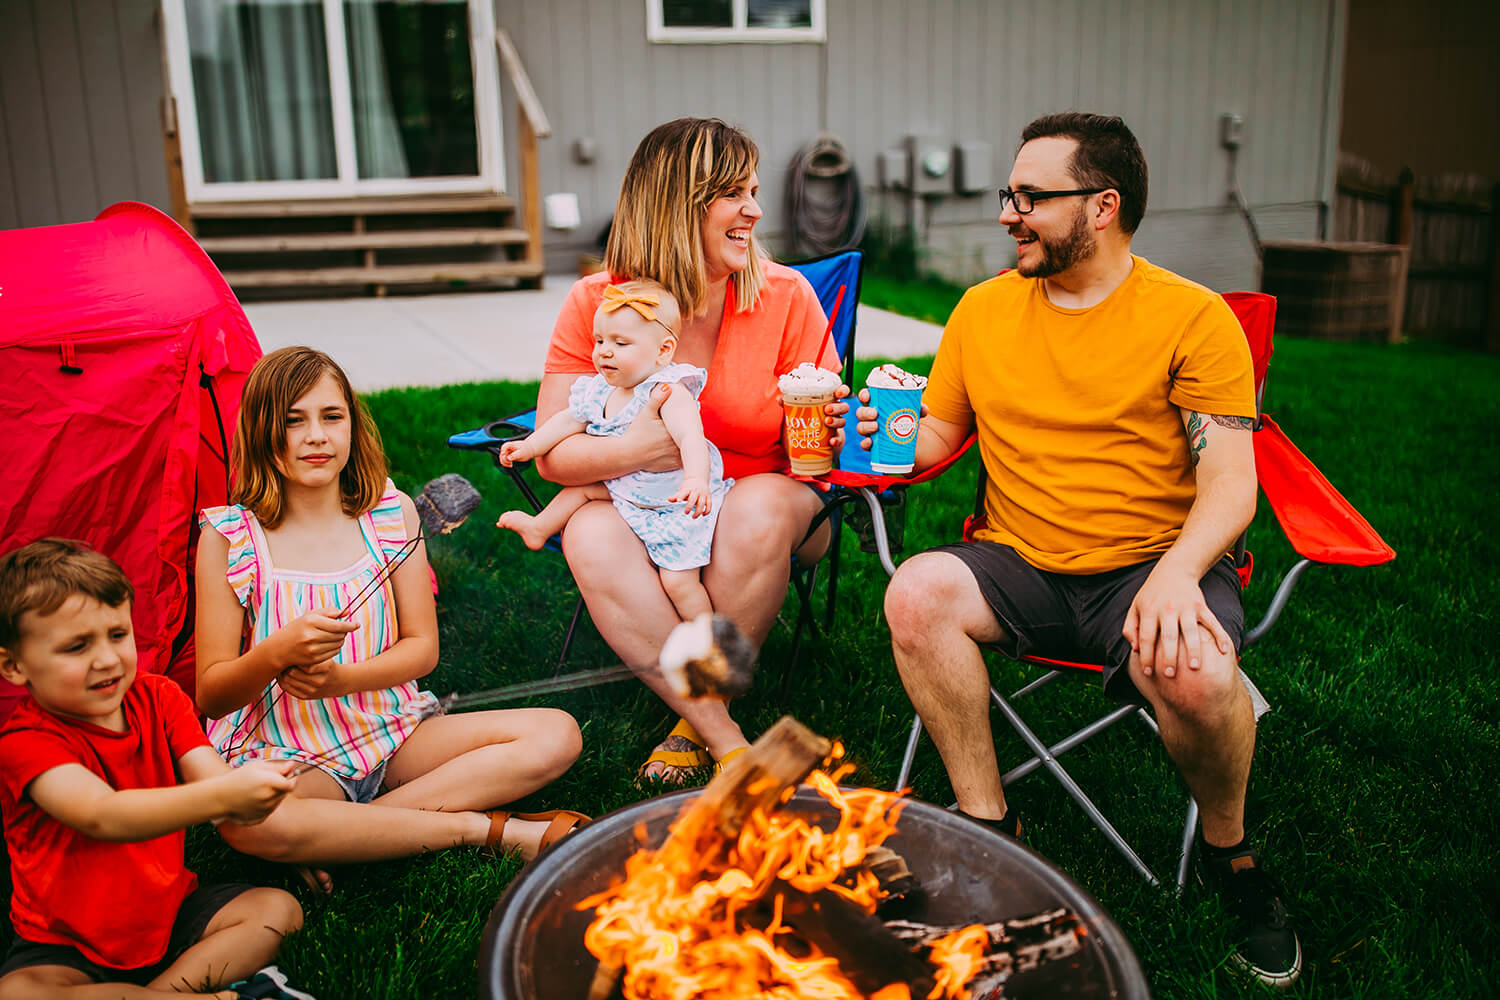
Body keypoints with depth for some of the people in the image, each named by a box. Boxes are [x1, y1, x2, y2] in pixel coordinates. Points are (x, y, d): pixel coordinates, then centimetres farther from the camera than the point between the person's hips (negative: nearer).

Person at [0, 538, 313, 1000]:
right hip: (69, 944, -3)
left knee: (279, 909, -14)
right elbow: (101, 815, -39)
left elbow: (210, 775, -12)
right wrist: (221, 795, -54)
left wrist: (243, 800, -37)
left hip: (172, 909, 4)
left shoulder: (158, 698, -2)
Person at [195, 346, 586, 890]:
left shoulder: (392, 513, 3)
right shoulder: (229, 537, -5)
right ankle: (489, 828, -24)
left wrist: (340, 678, -17)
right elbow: (210, 696, -5)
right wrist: (279, 652, -27)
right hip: (285, 755, -3)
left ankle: (341, 830, -20)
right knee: (245, 823, -39)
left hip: (393, 732, 4)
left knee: (556, 735, -15)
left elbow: (423, 646, 3)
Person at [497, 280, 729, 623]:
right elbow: (569, 419, 14)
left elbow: (691, 438, -41)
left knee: (679, 581, -10)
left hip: (676, 505, -8)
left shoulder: (669, 392, -26)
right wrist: (530, 447, 8)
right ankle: (538, 529, 37)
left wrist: (696, 481, -58)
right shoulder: (600, 390, -1)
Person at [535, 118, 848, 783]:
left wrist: (824, 436, -28)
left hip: (767, 509, 0)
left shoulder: (787, 296, -7)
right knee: (590, 535, -31)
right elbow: (552, 454, -9)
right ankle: (728, 742, -24)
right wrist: (635, 449, -29)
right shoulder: (595, 303, -7)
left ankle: (698, 718, -14)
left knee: (759, 504, -34)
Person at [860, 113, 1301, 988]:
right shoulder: (982, 308, 9)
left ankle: (1228, 850, 1)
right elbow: (934, 438, 14)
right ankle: (987, 822, -9)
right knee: (917, 593, -27)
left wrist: (1176, 573, -28)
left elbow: (1230, 482, -9)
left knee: (1194, 672, -34)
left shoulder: (1192, 316, -3)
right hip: (1019, 569, 3)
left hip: (1154, 565, -3)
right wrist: (876, 429, -9)